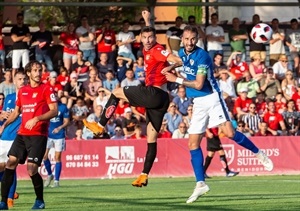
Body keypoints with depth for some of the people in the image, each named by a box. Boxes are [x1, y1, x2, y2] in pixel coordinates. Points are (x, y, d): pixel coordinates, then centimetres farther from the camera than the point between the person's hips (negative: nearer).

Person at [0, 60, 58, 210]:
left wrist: (37, 119, -23)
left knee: (32, 169, -11)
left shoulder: (46, 89, -3)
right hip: (22, 134, 5)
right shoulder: (22, 91, 13)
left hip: (38, 135, -5)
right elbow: (16, 112, 23)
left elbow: (54, 111, -11)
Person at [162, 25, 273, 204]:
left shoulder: (202, 56, -17)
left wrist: (177, 80, -14)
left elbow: (198, 84, -21)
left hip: (212, 98, -7)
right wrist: (170, 68, 15)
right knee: (193, 143, -1)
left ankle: (259, 153, 1)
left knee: (229, 132, -22)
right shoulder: (182, 53, 6)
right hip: (198, 103, 7)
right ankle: (201, 184, 3)